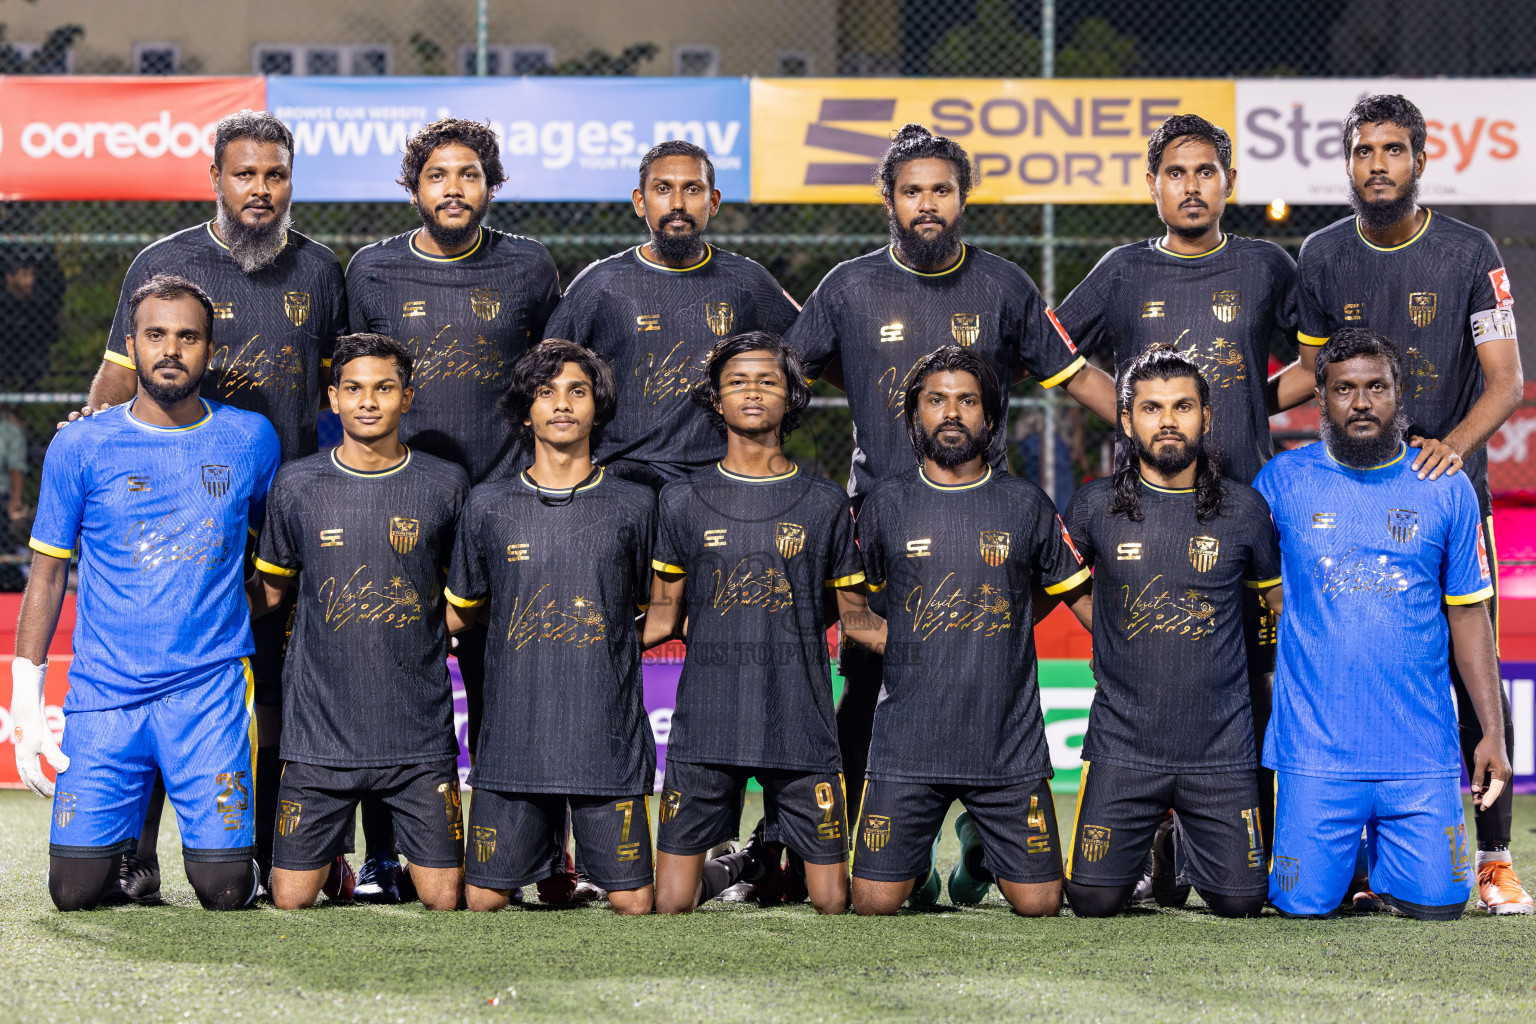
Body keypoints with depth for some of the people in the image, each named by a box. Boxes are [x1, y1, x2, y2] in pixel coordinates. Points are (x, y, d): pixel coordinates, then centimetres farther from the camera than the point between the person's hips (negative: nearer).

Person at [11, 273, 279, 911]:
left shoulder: (251, 440, 5)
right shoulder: (79, 447, 2)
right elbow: (47, 573, 6)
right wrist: (25, 707, 1)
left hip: (212, 690, 0)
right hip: (103, 695, 0)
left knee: (224, 891, -9)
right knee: (75, 890, -7)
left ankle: (237, 837, 25)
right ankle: (124, 845, 26)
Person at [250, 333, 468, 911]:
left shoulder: (445, 486, 3)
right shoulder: (297, 486, 3)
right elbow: (267, 592, 13)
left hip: (420, 736, 0)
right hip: (320, 734, 0)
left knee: (444, 900, -3)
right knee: (292, 899, -2)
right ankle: (331, 860, 31)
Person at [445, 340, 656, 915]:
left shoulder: (633, 506, 6)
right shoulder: (488, 506, 7)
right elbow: (458, 614, 18)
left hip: (611, 741, 0)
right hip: (514, 739, 0)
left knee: (633, 904, -3)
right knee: (484, 901, -1)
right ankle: (547, 850, 25)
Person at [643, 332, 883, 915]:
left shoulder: (824, 503, 7)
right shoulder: (684, 500, 7)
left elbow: (854, 616, 13)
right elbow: (665, 617, 11)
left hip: (802, 731, 0)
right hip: (704, 729, 0)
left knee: (831, 901, -1)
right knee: (671, 903, -4)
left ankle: (776, 857, 30)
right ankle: (738, 870, 27)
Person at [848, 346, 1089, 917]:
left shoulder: (1025, 504, 5)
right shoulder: (886, 504, 5)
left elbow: (1082, 596, 13)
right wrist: (898, 644, 8)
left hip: (1010, 745, 0)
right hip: (907, 746, 0)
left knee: (1039, 906, 0)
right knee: (875, 904, -5)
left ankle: (978, 847, 31)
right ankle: (921, 862, 28)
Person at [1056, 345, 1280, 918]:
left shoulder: (1243, 510, -1)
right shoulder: (1095, 506, 0)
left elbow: (1281, 598, 14)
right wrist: (1121, 641, 9)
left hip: (1220, 748, 0)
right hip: (1122, 744, 0)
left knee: (1240, 902, -1)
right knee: (1094, 900, -5)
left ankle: (1191, 837, 33)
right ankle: (1145, 840, 30)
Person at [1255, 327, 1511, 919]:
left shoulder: (1447, 489, 5)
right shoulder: (1281, 481, 2)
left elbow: (1468, 615, 8)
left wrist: (1494, 733, 2)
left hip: (1421, 752, 1)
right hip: (1314, 750, -1)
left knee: (1435, 904, -4)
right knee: (1306, 906, -4)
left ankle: (1382, 862, 29)